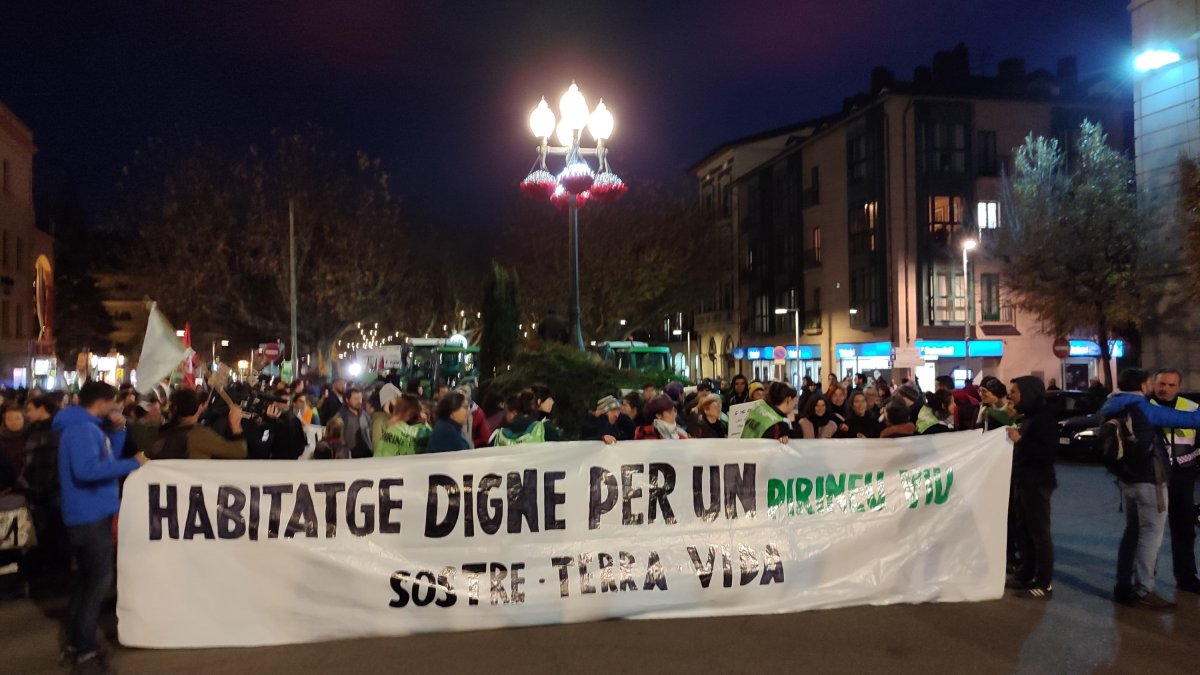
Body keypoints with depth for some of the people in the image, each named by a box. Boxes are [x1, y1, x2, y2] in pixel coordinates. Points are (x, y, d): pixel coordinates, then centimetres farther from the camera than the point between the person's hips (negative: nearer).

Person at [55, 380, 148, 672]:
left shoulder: (88, 426, 13)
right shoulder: (81, 428, -19)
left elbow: (105, 457, 18)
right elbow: (87, 469, -32)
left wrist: (117, 431, 5)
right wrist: (132, 463, -27)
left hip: (90, 513, 11)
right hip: (90, 514, -11)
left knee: (87, 578, 18)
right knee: (100, 580, -5)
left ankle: (74, 642, 27)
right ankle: (85, 650, 2)